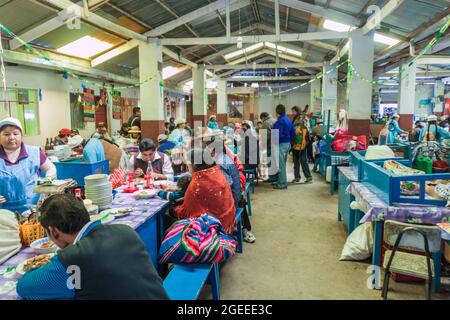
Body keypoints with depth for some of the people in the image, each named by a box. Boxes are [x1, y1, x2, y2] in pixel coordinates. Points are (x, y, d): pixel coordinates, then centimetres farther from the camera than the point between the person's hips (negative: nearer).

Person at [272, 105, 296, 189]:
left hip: (281, 144, -9)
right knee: (283, 164, 18)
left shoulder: (280, 121, -16)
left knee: (281, 164, -2)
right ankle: (281, 181, 26)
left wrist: (273, 142, -9)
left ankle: (282, 184, 3)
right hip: (288, 143, 9)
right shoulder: (288, 120, 12)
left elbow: (278, 134, -22)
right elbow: (293, 133, 14)